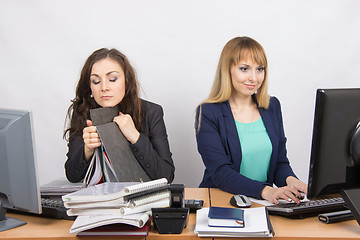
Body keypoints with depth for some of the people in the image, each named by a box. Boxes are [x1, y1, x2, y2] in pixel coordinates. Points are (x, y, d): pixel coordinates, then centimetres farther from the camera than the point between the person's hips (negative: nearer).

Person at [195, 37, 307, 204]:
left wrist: (290, 180, -12)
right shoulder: (208, 113, -6)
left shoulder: (272, 106, 11)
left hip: (264, 203, 4)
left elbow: (280, 161, 11)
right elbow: (220, 173, -13)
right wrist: (265, 190, -27)